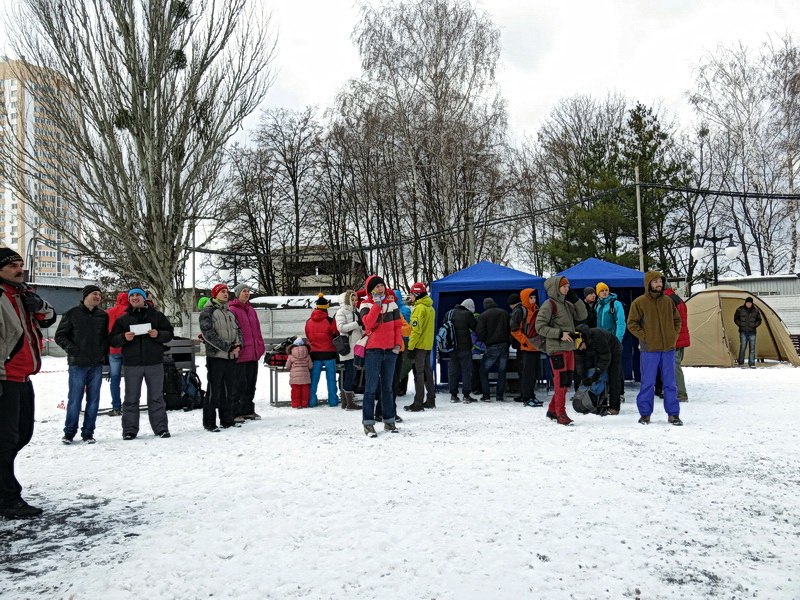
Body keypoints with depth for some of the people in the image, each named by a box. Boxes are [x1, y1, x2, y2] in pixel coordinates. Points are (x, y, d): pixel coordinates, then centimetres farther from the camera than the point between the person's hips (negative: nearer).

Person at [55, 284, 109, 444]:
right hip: (78, 364, -3)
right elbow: (60, 335, 3)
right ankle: (69, 432, 11)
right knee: (74, 399, -1)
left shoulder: (103, 315, 10)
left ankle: (88, 432, 13)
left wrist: (104, 349, 3)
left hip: (97, 364, 3)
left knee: (93, 400, 5)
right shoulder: (72, 313, 1)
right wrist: (70, 348, -10)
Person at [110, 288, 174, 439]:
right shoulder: (123, 319, 12)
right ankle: (130, 430, 10)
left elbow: (169, 333, 8)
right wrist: (124, 337, -13)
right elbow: (113, 340, 7)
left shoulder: (157, 316, 10)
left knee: (156, 397, 5)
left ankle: (161, 428, 11)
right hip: (131, 364, 1)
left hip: (154, 363, 0)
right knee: (131, 398, 4)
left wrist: (158, 334, -12)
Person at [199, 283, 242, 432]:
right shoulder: (207, 312, -3)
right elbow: (208, 333, -13)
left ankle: (227, 420, 20)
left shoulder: (229, 313, 19)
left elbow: (237, 330, 18)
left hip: (231, 357, 7)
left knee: (228, 389, 11)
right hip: (215, 356, -7)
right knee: (214, 390, -4)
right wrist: (227, 347, -16)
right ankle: (209, 422, 3)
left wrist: (238, 345, -2)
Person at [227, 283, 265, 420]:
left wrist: (260, 346, 13)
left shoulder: (251, 310, 17)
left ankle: (248, 410, 23)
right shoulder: (232, 310, -7)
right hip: (240, 354, -8)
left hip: (253, 353, 8)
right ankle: (236, 413, 2)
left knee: (251, 383, 13)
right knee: (240, 384, -5)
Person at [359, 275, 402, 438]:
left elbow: (397, 325, 12)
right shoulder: (366, 304, -2)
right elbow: (368, 323, -19)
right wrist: (377, 304, -18)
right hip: (373, 349, -4)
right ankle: (368, 423, -2)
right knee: (371, 387, -5)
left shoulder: (392, 303, 9)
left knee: (388, 387, 12)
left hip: (390, 350, 4)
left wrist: (398, 343, 1)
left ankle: (389, 420, 20)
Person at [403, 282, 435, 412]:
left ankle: (418, 403, -5)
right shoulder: (430, 308, 14)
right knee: (427, 371, 14)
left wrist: (410, 347, -18)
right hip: (428, 345, 9)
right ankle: (430, 400, 20)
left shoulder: (419, 308, -14)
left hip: (419, 345, -9)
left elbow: (416, 330, -20)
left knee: (419, 373, -6)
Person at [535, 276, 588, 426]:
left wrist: (575, 298, 3)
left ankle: (552, 410, 22)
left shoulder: (567, 304, 15)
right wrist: (559, 334, -18)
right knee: (561, 380, -10)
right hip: (556, 348, -8)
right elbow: (540, 327, -12)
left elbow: (582, 315, 12)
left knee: (567, 380, 11)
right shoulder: (549, 305, -8)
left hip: (569, 347, 8)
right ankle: (560, 414, -5)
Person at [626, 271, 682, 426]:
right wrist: (644, 337, -11)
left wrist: (674, 335, 6)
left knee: (670, 383, 8)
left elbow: (677, 320, 19)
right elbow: (632, 323, -2)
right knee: (648, 383, 2)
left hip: (668, 348, 4)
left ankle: (673, 414, 15)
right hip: (649, 349, -3)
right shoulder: (639, 302, -3)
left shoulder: (668, 301, 9)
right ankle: (645, 413, 12)